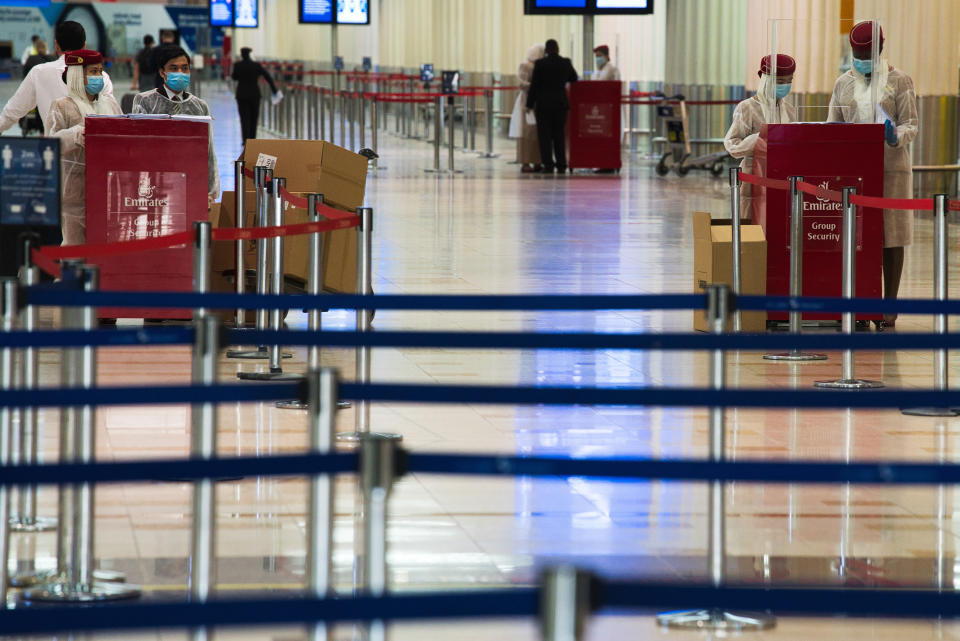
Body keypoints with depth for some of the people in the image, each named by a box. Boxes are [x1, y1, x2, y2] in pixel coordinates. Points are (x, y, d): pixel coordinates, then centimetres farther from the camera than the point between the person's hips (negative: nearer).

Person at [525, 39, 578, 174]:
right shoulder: (566, 63, 0)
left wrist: (530, 103, -2)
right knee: (559, 135, 11)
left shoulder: (540, 64, -9)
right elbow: (574, 78, 14)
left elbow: (534, 85, -8)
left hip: (544, 103, -3)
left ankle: (548, 164, -4)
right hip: (561, 103, 3)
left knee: (545, 135, 1)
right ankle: (561, 165, 9)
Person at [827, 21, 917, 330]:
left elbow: (911, 125, -2)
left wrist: (896, 137, -23)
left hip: (890, 168, -3)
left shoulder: (899, 81, 2)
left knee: (890, 237, -1)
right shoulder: (843, 83, 12)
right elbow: (832, 125, 15)